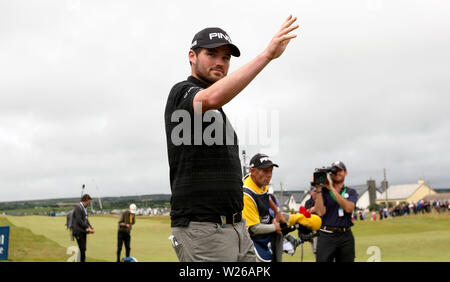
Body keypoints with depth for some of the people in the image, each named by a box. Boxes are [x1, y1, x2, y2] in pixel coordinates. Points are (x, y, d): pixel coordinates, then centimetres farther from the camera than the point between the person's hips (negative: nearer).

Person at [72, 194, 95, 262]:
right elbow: (79, 220, -19)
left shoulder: (85, 208, 15)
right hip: (78, 231, -9)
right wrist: (88, 227, -18)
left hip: (83, 231, 9)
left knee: (83, 249, 9)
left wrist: (91, 228, 4)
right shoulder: (78, 207, -13)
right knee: (82, 249, -11)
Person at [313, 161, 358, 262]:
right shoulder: (324, 191, 6)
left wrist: (332, 189, -12)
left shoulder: (351, 192, 10)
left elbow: (348, 208, -11)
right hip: (326, 235, -2)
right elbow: (320, 212, -8)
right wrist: (318, 189, -12)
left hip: (346, 236, 2)